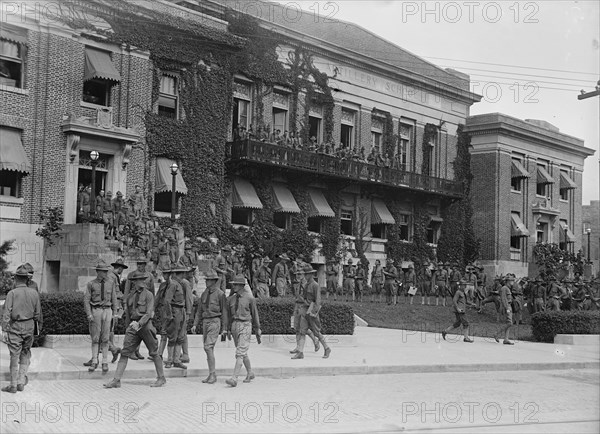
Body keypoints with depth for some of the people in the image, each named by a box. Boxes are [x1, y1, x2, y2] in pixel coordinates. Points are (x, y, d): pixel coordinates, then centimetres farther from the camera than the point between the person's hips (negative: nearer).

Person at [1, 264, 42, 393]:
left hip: (15, 327, -3)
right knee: (25, 354, 16)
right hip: (29, 326, 3)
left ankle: (13, 385, 10)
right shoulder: (34, 293, 1)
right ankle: (21, 382, 16)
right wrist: (39, 327, 17)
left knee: (14, 356, 4)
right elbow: (38, 313, 6)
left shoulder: (12, 293, -10)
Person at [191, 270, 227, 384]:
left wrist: (224, 328, -6)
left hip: (215, 322, -7)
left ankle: (212, 374, -13)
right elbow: (199, 310, 17)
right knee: (209, 349, 8)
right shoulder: (204, 294, 14)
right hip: (205, 322, 7)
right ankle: (212, 375, 15)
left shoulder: (220, 294, -5)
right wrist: (195, 324, 9)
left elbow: (224, 311, -4)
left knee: (208, 347, -17)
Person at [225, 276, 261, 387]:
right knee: (243, 353, 16)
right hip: (234, 325, 6)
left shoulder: (250, 298, -5)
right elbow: (229, 315, 16)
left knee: (240, 353, -13)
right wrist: (228, 330, 14)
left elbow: (255, 315, 2)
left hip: (245, 325, -6)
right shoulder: (231, 299, 9)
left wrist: (258, 331, 5)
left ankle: (234, 378, -20)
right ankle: (250, 373, 34)